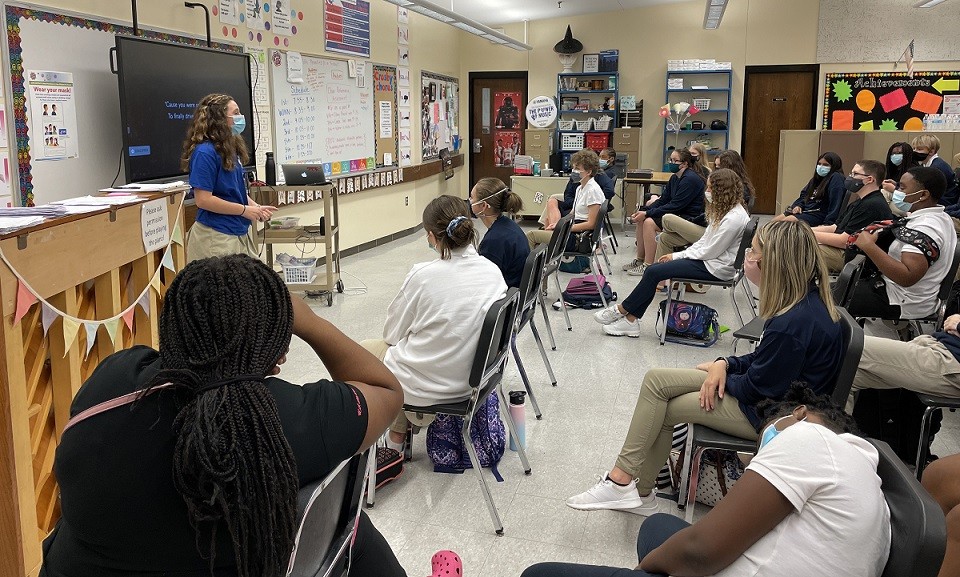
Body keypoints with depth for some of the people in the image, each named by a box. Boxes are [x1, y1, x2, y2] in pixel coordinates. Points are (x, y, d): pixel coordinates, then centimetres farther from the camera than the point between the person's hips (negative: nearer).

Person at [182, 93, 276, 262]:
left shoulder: (230, 149, 11)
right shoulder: (205, 152, -15)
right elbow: (203, 199, -19)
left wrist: (256, 207, 4)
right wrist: (245, 210, -13)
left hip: (240, 233, 8)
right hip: (216, 237, -8)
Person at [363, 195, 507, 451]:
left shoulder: (422, 275, -22)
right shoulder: (493, 271, -7)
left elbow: (393, 334, -7)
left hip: (428, 386, -6)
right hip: (472, 377, 6)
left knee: (364, 349, 22)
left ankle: (397, 435, 27)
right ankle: (399, 432, 27)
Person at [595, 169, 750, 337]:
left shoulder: (734, 218, -20)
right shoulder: (724, 211, 13)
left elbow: (710, 251, -19)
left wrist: (678, 255, -8)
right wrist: (677, 255, 4)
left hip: (715, 268, -10)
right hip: (705, 258, 10)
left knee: (654, 272, -15)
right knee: (653, 269, -4)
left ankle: (621, 310, 0)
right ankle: (631, 320, -6)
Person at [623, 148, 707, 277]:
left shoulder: (690, 179, -19)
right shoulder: (674, 178, 11)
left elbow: (675, 206, -23)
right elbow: (663, 200, 9)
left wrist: (647, 213, -22)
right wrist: (643, 210, -7)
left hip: (691, 219, -10)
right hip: (678, 214, 10)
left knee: (649, 222, -22)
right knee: (641, 220, 2)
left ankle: (648, 266, -19)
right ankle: (640, 260, 8)